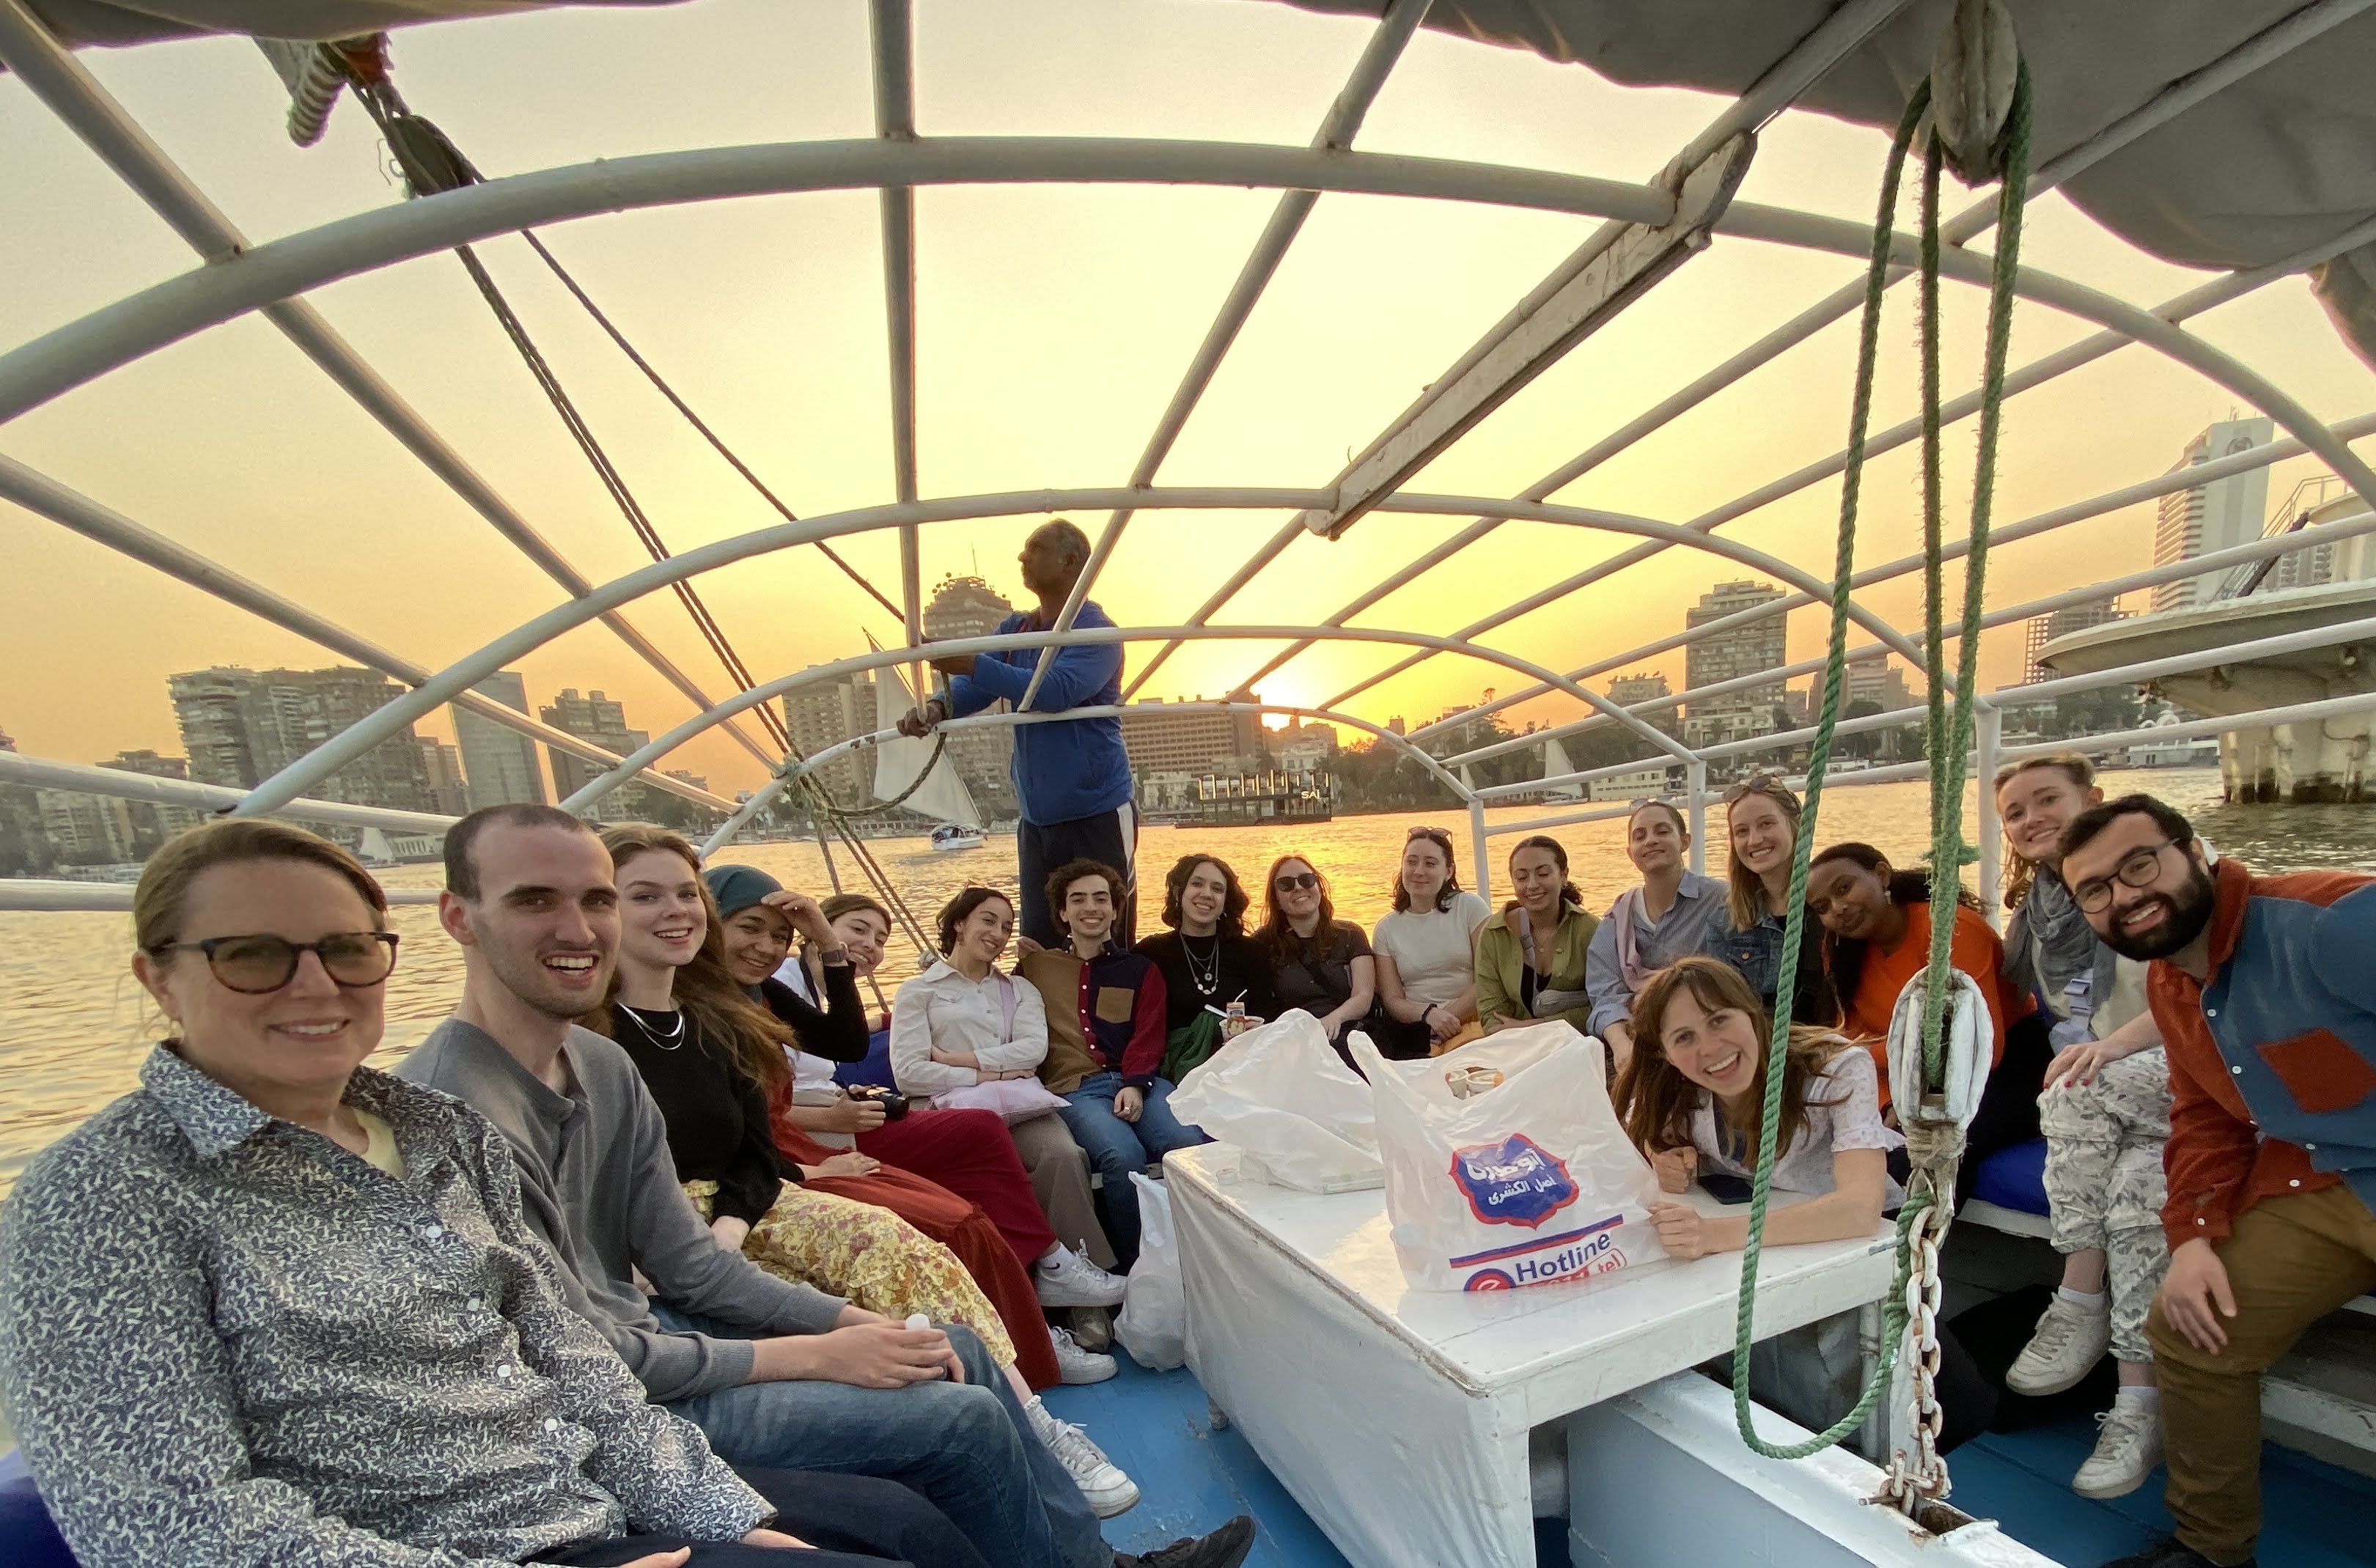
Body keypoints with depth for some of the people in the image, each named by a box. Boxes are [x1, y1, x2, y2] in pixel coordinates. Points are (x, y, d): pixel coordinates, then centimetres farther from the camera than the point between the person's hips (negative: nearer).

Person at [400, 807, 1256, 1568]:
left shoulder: (604, 1066, 1)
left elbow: (689, 1265, 4)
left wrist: (855, 1321, -6)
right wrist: (815, 1356, -16)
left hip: (639, 1335, 8)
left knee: (957, 1350, 9)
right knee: (962, 1417, -9)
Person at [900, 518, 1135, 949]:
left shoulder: (1097, 631, -11)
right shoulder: (1015, 629, 11)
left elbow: (1057, 691, -27)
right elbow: (974, 688, 0)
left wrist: (972, 664, -32)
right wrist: (937, 707, -21)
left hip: (1098, 814, -7)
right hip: (1036, 818, 7)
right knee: (1037, 947, 11)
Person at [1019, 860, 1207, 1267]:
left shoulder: (1141, 970, 20)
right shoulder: (1036, 967, 21)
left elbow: (1148, 1036, 6)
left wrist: (1135, 1085, -10)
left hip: (1137, 1081, 1)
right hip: (1075, 1089, -1)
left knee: (1189, 1143, -31)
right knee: (1124, 1156, -33)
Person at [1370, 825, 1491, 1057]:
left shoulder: (1470, 907, 7)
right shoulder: (1387, 928, 13)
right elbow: (1393, 1000, 7)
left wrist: (1448, 1017, -10)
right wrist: (1429, 1014, -13)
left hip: (1472, 1023, -1)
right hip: (1419, 1036, 1)